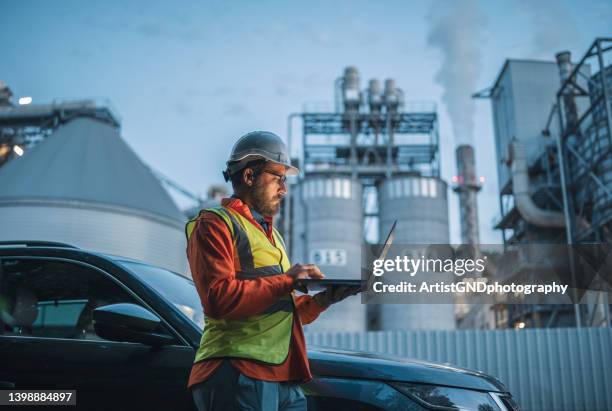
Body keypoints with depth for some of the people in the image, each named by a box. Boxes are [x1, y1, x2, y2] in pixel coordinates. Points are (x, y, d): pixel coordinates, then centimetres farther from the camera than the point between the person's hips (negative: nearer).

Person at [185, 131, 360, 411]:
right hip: (239, 375, -8)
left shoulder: (270, 233, 25)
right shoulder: (214, 224, -3)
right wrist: (287, 280, -14)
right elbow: (219, 298, -18)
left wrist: (321, 300, 8)